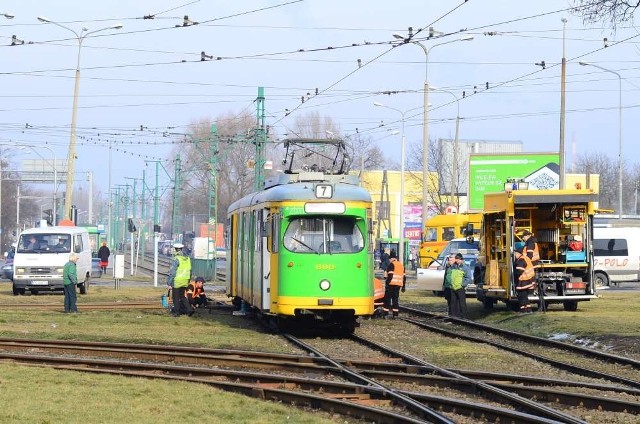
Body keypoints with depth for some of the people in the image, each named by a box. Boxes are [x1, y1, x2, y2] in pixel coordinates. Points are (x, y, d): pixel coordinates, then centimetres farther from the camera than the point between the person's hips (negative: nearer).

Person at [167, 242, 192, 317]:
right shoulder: (187, 258, 7)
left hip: (177, 281, -7)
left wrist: (169, 282, -13)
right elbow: (189, 270, 14)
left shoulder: (176, 259, -15)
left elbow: (172, 272, -16)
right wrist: (188, 279, 23)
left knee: (176, 297, 4)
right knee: (182, 296, 17)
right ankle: (188, 308, 5)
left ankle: (176, 312, 7)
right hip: (185, 282, 7)